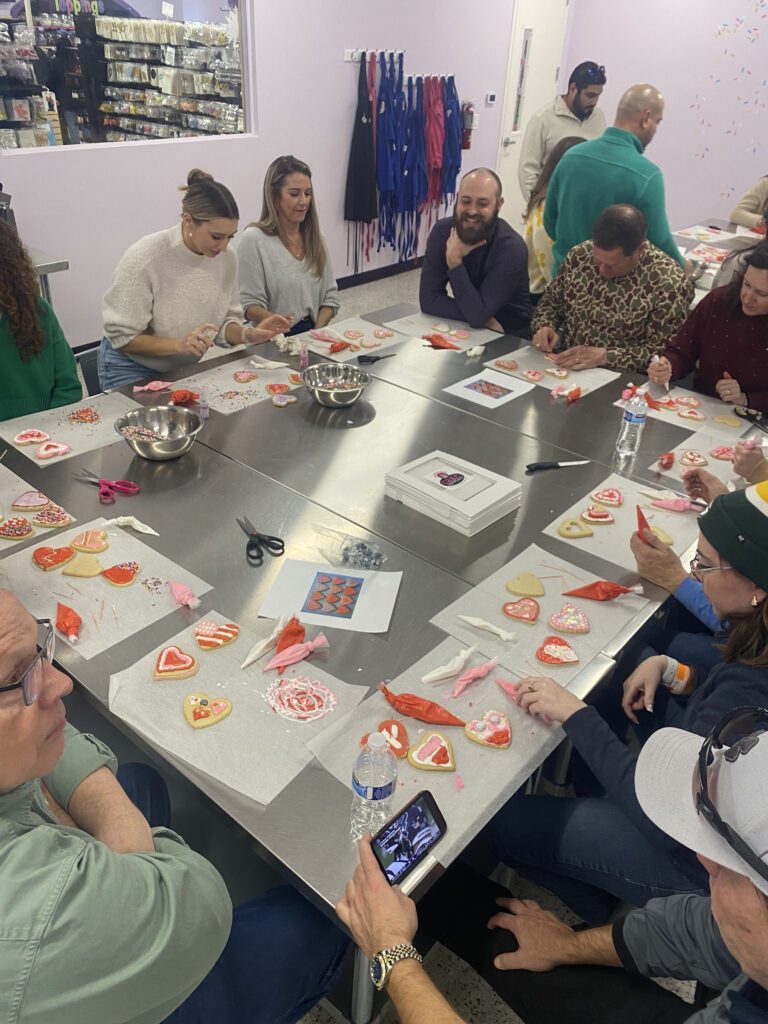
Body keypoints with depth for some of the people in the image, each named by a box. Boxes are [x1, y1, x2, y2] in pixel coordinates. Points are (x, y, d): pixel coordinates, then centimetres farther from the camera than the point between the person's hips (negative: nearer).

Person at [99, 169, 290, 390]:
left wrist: (247, 335, -20)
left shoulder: (227, 258, -9)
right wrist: (179, 344, -32)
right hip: (133, 370, -4)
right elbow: (121, 336, -20)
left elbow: (225, 322, 2)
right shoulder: (144, 258, -23)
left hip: (186, 368, 5)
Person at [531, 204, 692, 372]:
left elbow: (663, 355, -13)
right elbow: (551, 300, 14)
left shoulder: (670, 284, -14)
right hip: (565, 371, 5)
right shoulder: (580, 255, -1)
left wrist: (605, 356, -22)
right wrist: (545, 326, -6)